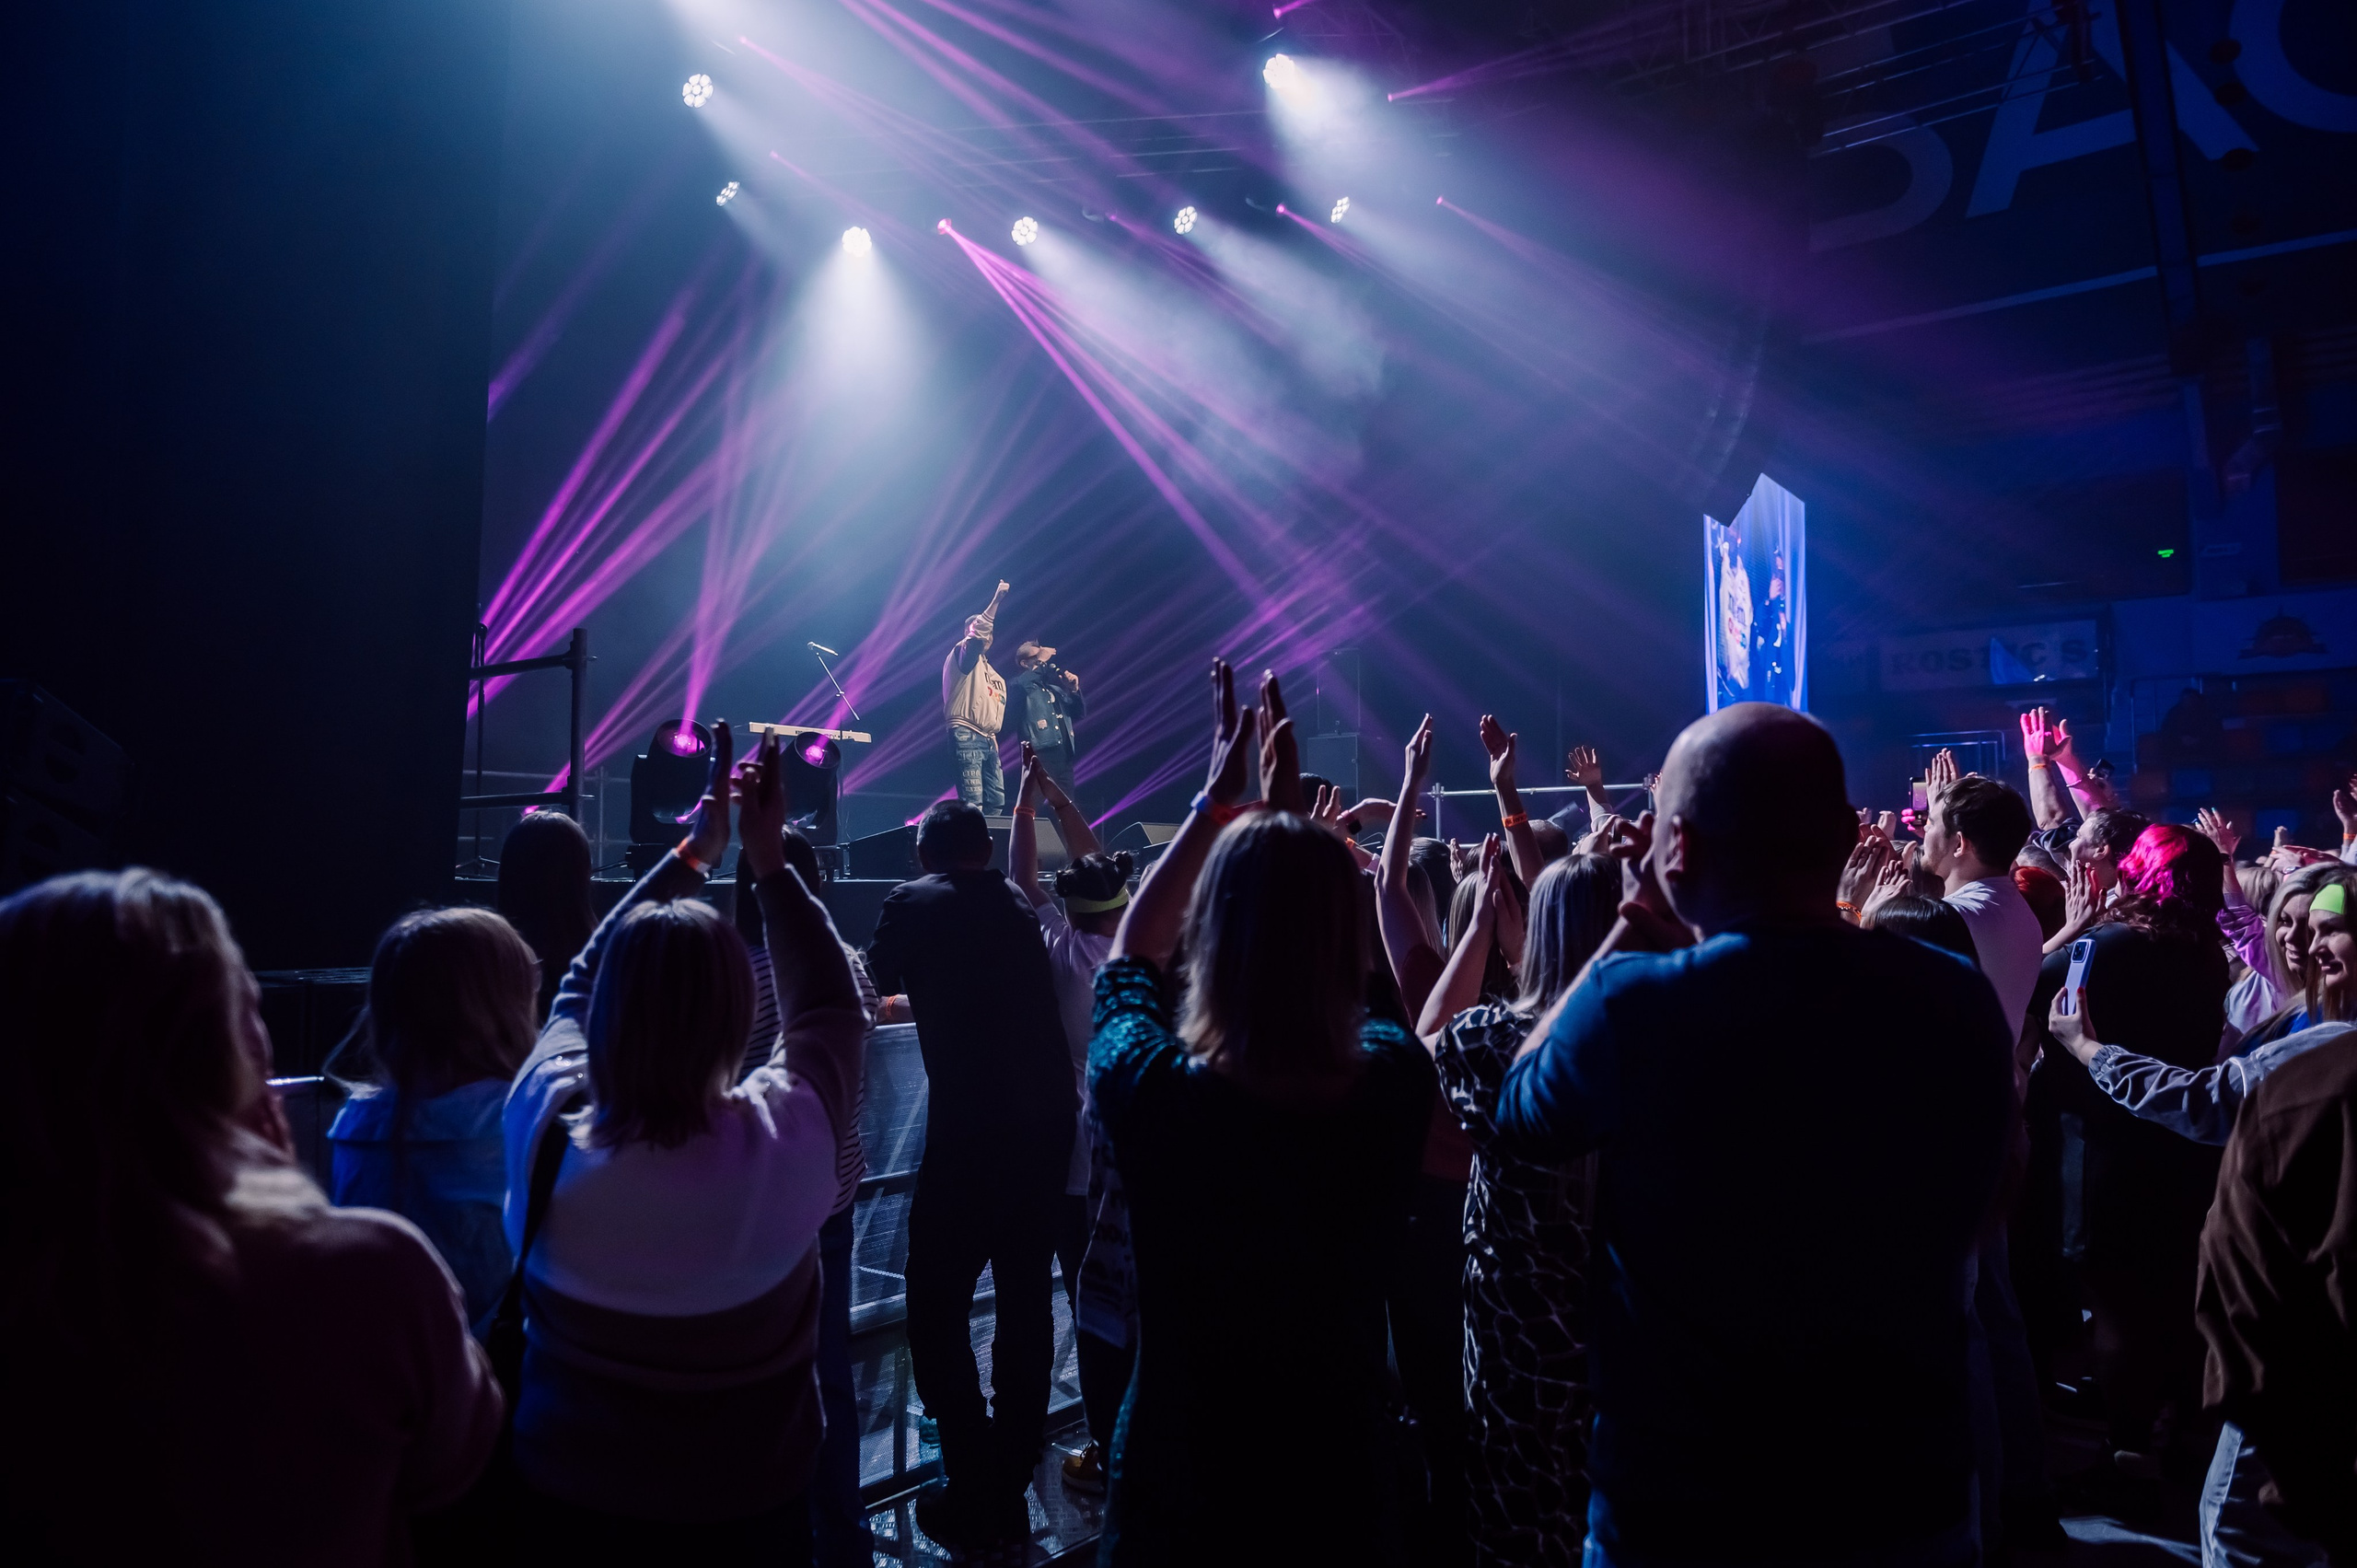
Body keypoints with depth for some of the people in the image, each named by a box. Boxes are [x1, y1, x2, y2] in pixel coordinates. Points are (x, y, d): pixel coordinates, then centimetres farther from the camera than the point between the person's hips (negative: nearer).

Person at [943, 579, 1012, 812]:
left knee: (997, 801, 3)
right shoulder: (963, 653, 2)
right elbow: (977, 634, -19)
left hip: (988, 740, 9)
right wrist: (996, 600, -26)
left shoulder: (989, 671, 26)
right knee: (973, 802, -17)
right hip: (967, 736, -9)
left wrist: (993, 736, 16)